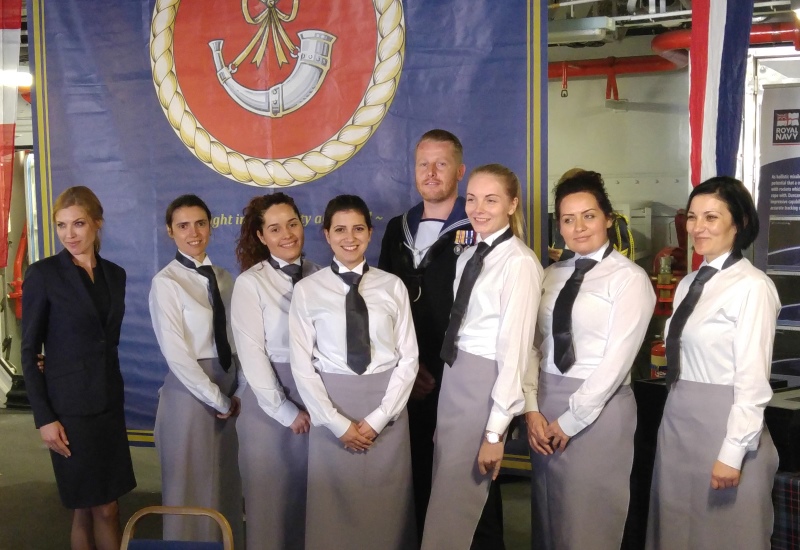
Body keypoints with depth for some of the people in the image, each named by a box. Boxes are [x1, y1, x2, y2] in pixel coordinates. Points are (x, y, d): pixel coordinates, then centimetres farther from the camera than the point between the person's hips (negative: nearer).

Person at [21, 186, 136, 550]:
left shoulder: (115, 274, 6)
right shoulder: (43, 274, -8)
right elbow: (29, 352, -8)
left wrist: (113, 393, 9)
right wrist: (44, 418, -12)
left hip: (109, 402, 5)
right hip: (69, 406, -4)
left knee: (108, 506, 10)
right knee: (87, 510, 5)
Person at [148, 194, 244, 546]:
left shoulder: (224, 278, 6)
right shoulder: (166, 283, -12)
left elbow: (238, 340, 6)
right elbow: (176, 355, -16)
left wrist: (238, 392, -4)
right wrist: (218, 400, -13)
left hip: (227, 389, 6)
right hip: (189, 392, -6)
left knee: (226, 482, 16)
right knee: (191, 486, 8)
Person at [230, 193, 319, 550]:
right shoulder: (250, 283, -7)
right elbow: (251, 354, -10)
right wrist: (286, 410, -10)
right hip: (270, 399, -3)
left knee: (311, 492, 13)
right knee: (271, 493, 9)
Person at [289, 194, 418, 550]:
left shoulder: (393, 286, 2)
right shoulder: (308, 290, -1)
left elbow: (409, 357, 1)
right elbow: (301, 363, -3)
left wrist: (378, 418, -8)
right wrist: (338, 423, -9)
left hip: (387, 406, 1)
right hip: (331, 407, -1)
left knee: (387, 507, 7)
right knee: (334, 507, 7)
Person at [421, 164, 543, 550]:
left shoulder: (519, 262, -15)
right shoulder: (467, 257, 9)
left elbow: (515, 346, -18)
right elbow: (461, 328, 8)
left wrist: (495, 430, -17)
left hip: (487, 384, -8)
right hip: (453, 378, 8)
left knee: (454, 507, 1)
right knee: (450, 496, 16)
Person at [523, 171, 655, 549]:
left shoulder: (629, 278, -9)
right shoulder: (552, 275, 9)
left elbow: (618, 359, -14)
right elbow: (534, 345, 6)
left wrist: (570, 420, -13)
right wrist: (532, 408, -6)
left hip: (598, 408, -6)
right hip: (545, 402, 6)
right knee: (548, 516, 16)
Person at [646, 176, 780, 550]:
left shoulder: (752, 287, -13)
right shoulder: (688, 284, 10)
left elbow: (753, 380, -16)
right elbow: (682, 360, 10)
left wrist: (732, 453, -17)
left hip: (723, 425, -7)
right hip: (677, 423, 7)